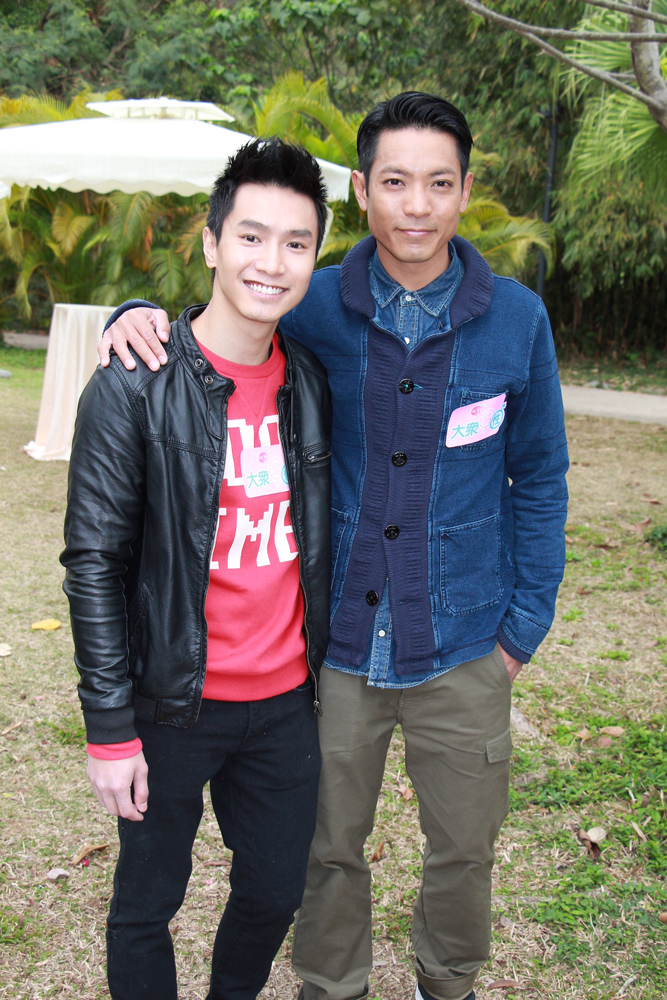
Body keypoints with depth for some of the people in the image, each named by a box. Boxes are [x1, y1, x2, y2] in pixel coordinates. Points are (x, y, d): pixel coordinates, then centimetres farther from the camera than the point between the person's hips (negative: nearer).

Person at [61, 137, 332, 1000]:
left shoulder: (311, 383, 3)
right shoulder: (135, 386, -13)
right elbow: (94, 561, -12)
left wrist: (323, 668, 14)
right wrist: (110, 726, -13)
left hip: (285, 702, 5)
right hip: (172, 706, -4)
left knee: (275, 893, 19)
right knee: (147, 903, 13)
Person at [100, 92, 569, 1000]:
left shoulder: (516, 319, -6)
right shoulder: (312, 309, -7)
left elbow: (539, 479, 2)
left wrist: (526, 625, 1)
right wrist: (136, 315, -15)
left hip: (462, 652, 0)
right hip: (335, 644, 0)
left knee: (464, 847, 18)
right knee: (329, 850, 17)